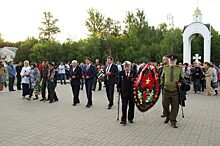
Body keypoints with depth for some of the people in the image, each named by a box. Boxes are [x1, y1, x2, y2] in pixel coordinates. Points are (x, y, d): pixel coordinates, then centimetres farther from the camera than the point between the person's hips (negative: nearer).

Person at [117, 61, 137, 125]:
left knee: (131, 106, 11)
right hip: (124, 92, 0)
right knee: (124, 106, -3)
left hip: (132, 92, 0)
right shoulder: (121, 73, 3)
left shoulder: (134, 73, -2)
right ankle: (123, 120, 1)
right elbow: (119, 82, 11)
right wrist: (119, 88, 4)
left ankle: (130, 119, 26)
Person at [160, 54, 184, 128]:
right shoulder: (165, 68, 4)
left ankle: (173, 121, 19)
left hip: (175, 91, -1)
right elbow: (162, 77, 17)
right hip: (166, 90, 1)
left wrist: (181, 83, -9)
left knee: (175, 106, 3)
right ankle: (168, 116, 36)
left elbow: (182, 78, 10)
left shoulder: (179, 69, 2)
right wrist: (162, 83, 2)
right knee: (165, 105, 7)